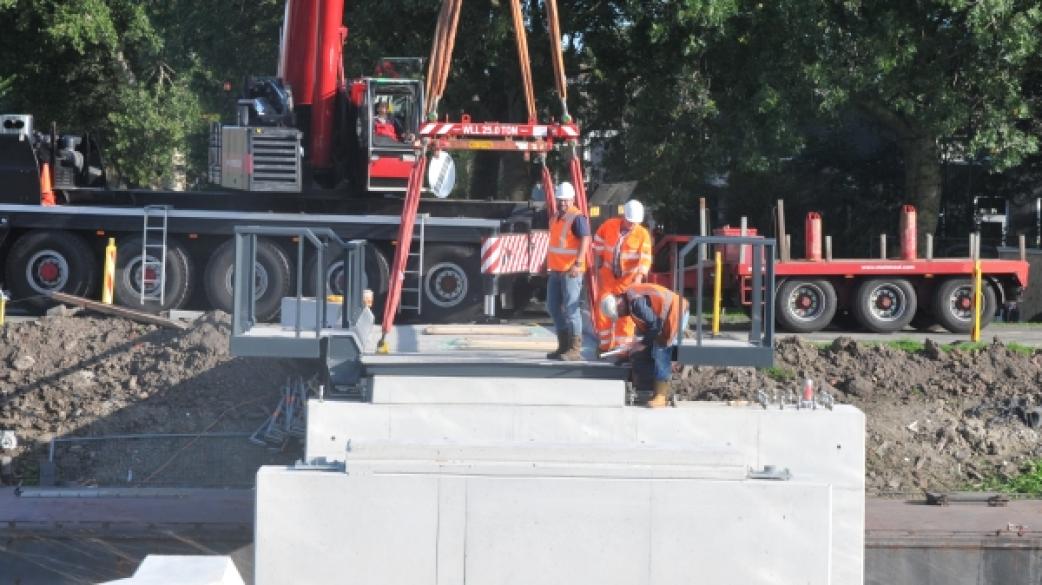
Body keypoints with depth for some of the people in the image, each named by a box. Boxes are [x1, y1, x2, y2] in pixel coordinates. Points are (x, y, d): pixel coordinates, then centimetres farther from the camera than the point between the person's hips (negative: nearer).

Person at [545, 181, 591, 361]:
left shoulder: (577, 218, -11)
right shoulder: (555, 218, 16)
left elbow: (585, 240, -20)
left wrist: (578, 264, -28)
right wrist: (548, 265, 27)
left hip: (570, 271, -9)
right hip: (556, 270, 9)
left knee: (571, 308, -9)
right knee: (553, 307, 13)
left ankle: (575, 349, -6)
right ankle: (563, 345, 22)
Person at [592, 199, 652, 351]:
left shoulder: (643, 234, -14)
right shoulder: (608, 226, -6)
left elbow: (645, 259, -23)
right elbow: (598, 248, 5)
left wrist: (639, 277, -38)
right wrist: (598, 270, 5)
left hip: (629, 279, -2)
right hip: (608, 276, 2)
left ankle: (622, 346, 7)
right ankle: (605, 346, 14)